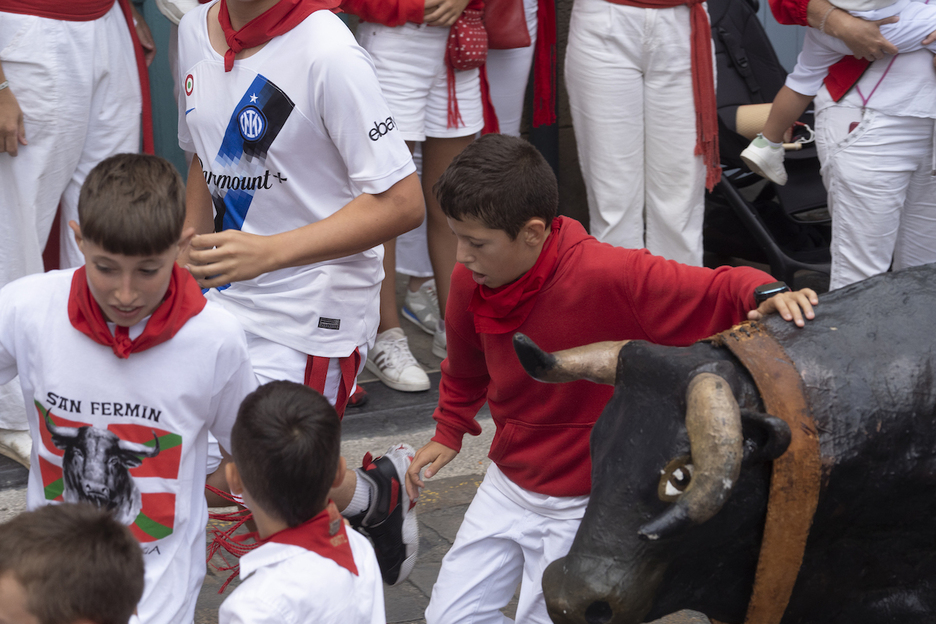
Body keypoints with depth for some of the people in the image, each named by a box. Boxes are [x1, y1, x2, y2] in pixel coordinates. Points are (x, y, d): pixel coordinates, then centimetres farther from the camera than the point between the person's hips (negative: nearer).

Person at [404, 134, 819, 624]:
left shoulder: (612, 277, -28)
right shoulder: (469, 282, -8)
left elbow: (718, 291, -26)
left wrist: (765, 293, -46)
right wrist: (448, 433, 15)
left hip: (586, 505, -6)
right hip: (508, 486, 6)